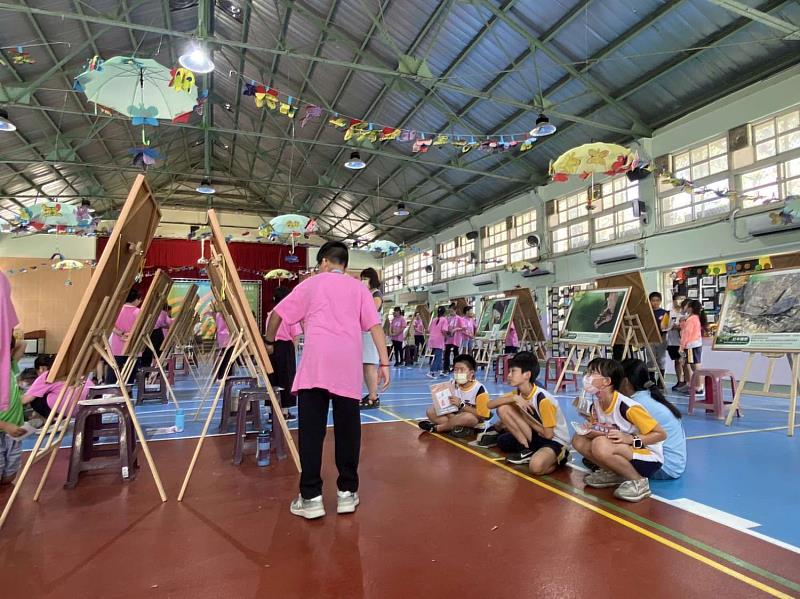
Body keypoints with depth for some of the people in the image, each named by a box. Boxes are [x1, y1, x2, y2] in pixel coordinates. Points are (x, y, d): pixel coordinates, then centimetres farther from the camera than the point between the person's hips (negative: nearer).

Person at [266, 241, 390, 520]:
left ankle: (311, 497, 6)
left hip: (316, 360, -1)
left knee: (311, 429, 3)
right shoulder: (358, 287, 19)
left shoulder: (311, 283, 17)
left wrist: (269, 342, 33)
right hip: (349, 362, 2)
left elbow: (277, 314, 16)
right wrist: (384, 362, 5)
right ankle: (347, 492, 17)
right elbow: (375, 325, 7)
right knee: (347, 428, 9)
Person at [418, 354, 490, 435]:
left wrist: (461, 405, -26)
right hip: (454, 415, 5)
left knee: (469, 417, -40)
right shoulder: (452, 384, -2)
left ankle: (435, 428, -21)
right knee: (431, 411, -10)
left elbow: (482, 415, -21)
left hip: (474, 422, -5)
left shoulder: (479, 389, -18)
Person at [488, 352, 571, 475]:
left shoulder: (543, 399, -24)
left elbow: (548, 434, -20)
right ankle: (528, 451, 0)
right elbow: (490, 405, -8)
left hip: (556, 441, -7)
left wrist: (524, 415, -11)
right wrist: (514, 398, -22)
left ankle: (559, 457, -3)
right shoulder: (518, 393, -2)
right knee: (503, 409, -10)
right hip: (537, 436, 7)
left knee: (536, 466, -40)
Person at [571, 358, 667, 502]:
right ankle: (615, 474, 5)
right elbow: (600, 433, 11)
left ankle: (638, 481, -12)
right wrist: (589, 431, -13)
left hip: (648, 458, -7)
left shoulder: (627, 407, -25)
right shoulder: (595, 405, -4)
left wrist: (631, 439, -30)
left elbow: (661, 434, -17)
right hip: (624, 452, 8)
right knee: (579, 439, -6)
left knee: (601, 445, -33)